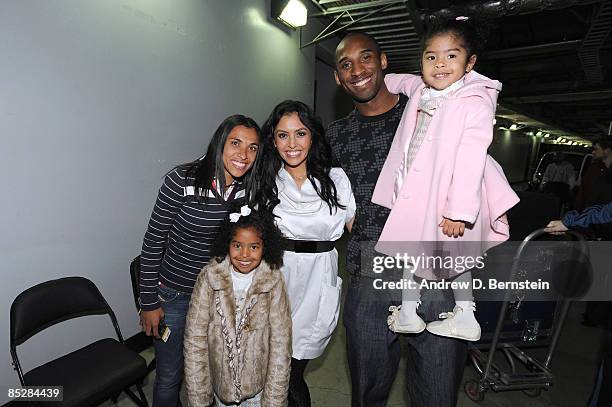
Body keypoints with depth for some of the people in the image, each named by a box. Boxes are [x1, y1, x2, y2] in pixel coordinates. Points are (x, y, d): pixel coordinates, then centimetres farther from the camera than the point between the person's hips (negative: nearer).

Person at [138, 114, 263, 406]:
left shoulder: (250, 189, -9)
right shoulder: (182, 180, -21)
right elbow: (153, 242, -12)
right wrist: (149, 303, -7)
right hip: (174, 294, -3)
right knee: (169, 376, 16)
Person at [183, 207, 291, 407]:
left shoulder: (273, 281, -17)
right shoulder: (209, 277, -17)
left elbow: (280, 344, -13)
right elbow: (194, 340, -12)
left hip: (258, 385, 0)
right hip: (220, 382, 1)